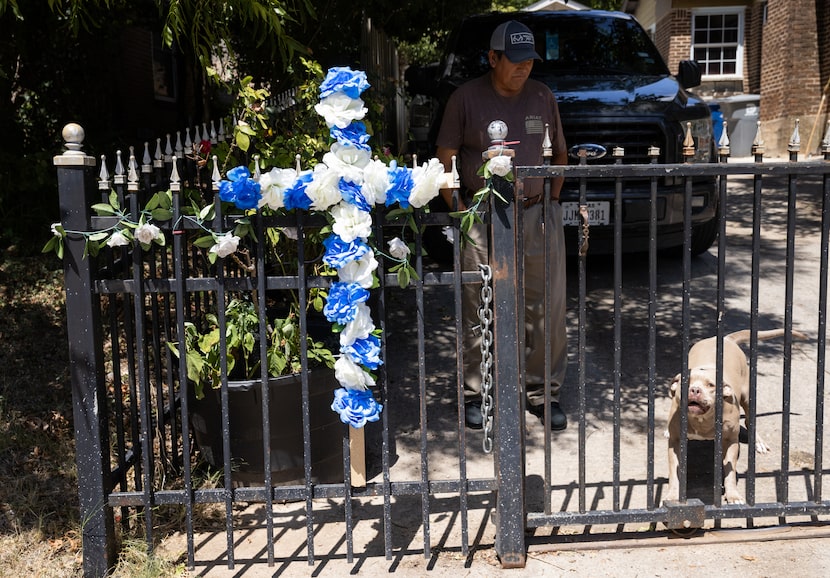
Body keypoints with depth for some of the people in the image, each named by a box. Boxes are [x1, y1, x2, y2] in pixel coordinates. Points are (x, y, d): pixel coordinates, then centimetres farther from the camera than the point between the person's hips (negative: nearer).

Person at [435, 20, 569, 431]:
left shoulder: (542, 97, 9)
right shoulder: (466, 99, -1)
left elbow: (560, 153, 21)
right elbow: (444, 161, 2)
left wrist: (552, 200, 10)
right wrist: (462, 212, -6)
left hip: (537, 216, 3)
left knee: (547, 310, 3)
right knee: (479, 314, 1)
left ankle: (543, 393, 16)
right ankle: (475, 396, 14)